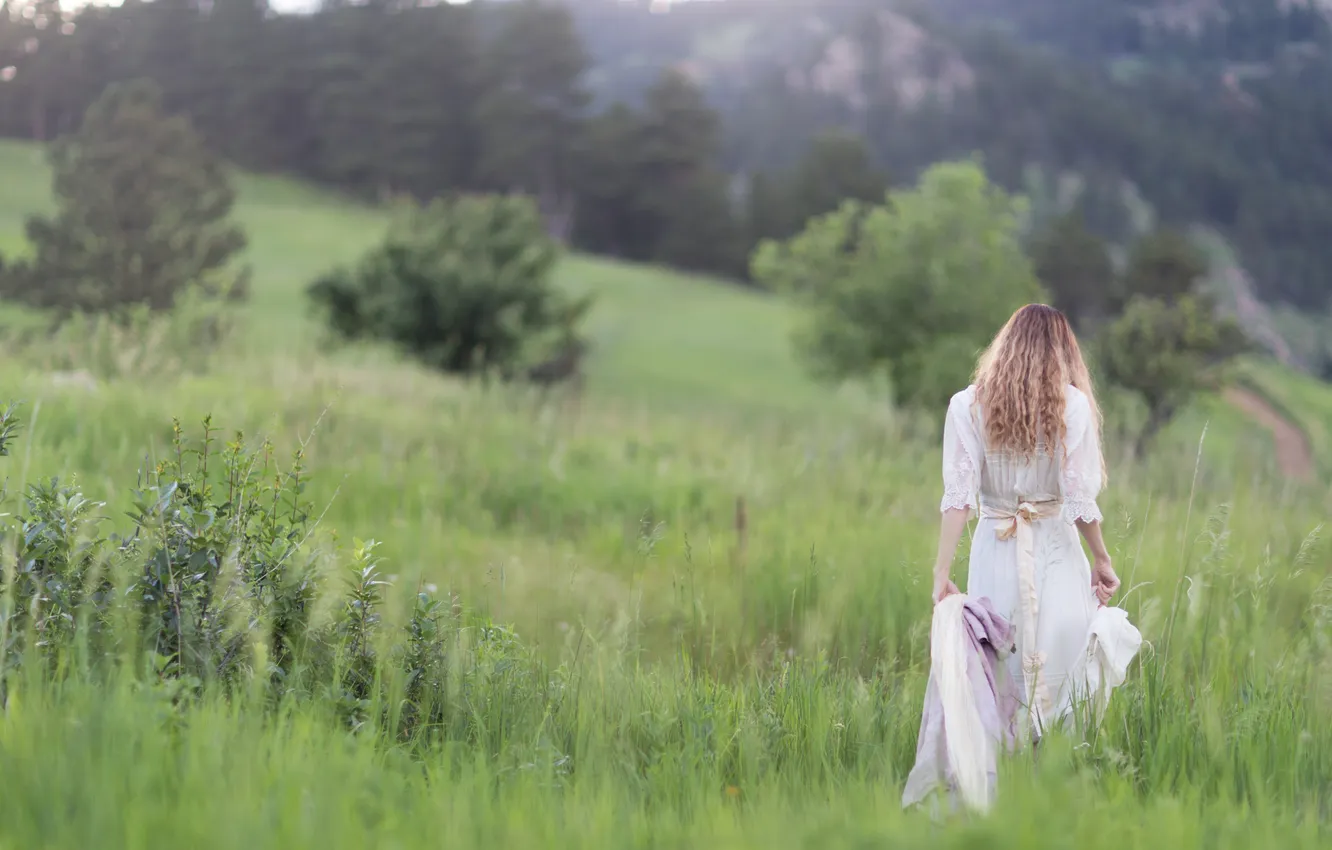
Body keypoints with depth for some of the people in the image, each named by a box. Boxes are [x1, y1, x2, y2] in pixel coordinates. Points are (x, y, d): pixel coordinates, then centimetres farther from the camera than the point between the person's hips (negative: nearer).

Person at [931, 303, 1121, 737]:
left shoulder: (967, 404, 0)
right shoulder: (1072, 404, -4)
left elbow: (958, 496, -6)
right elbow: (1080, 499, -6)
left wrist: (942, 572, -5)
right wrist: (1102, 559, 5)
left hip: (996, 552, 2)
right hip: (1057, 551, -1)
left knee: (998, 672, 10)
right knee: (1066, 660, 3)